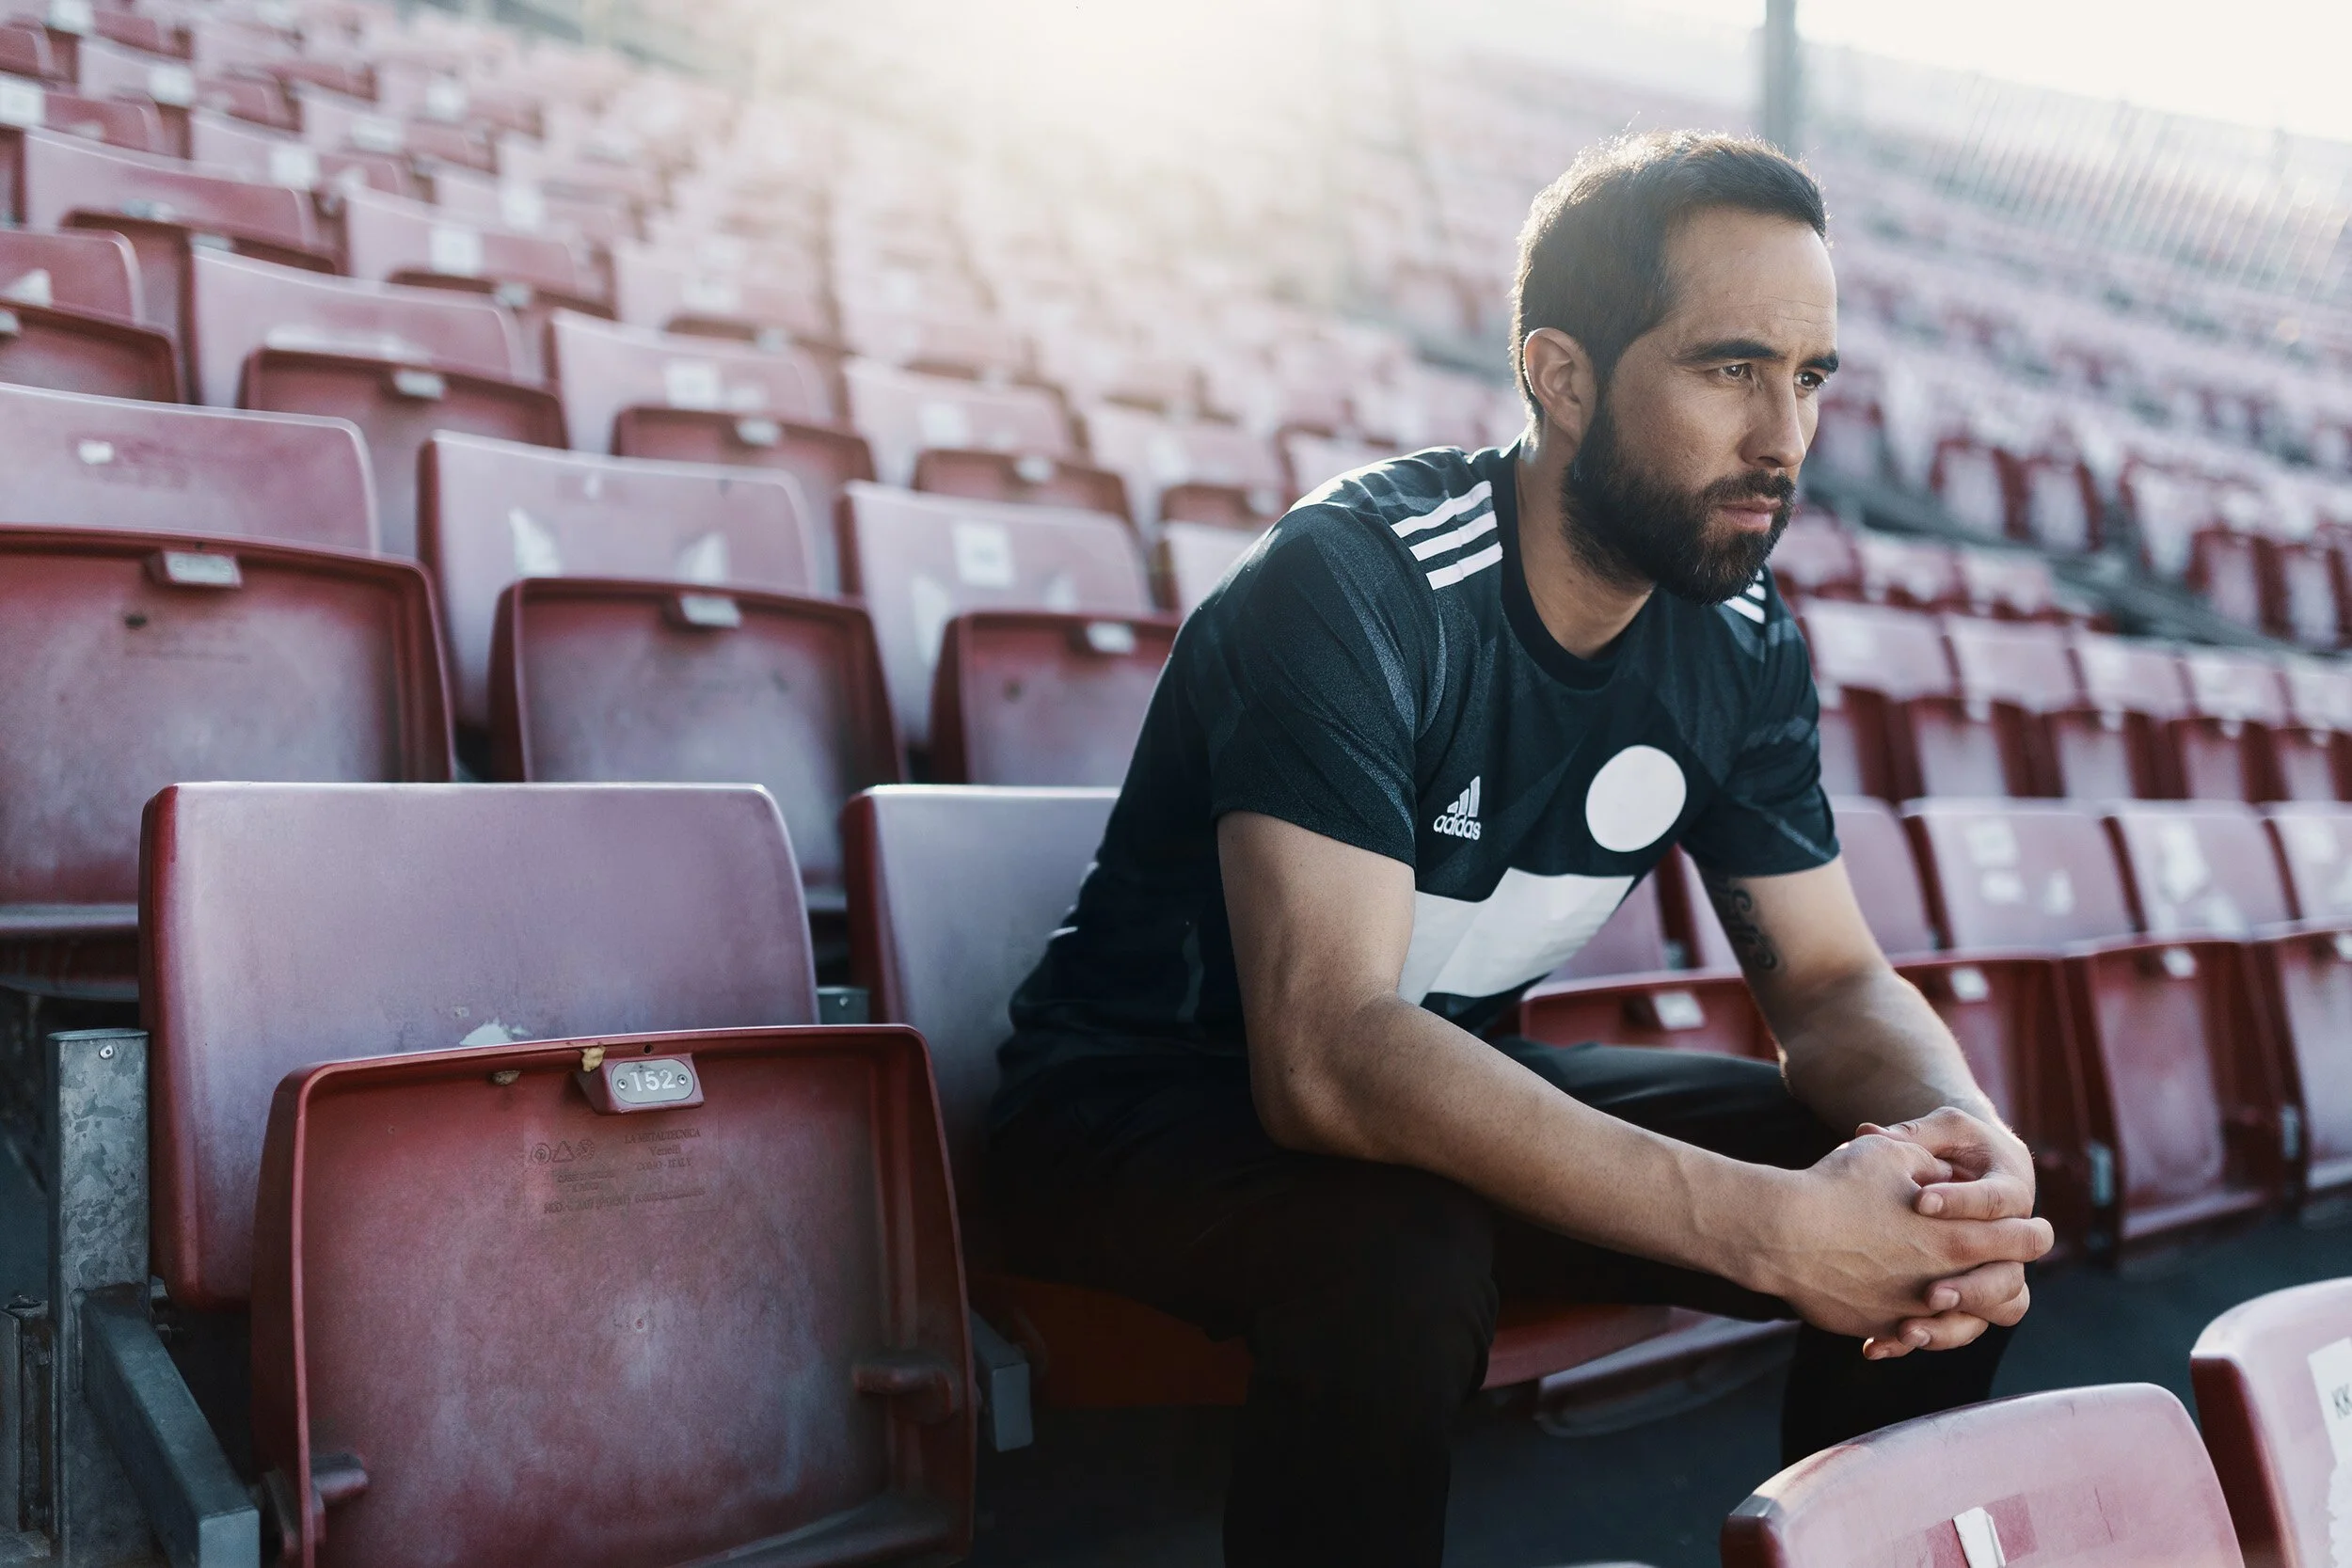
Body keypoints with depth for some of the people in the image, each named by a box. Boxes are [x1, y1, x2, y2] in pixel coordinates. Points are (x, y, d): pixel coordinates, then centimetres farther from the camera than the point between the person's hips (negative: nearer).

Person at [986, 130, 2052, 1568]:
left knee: (1948, 1226, -9)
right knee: (1401, 1254, -39)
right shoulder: (1357, 585, -27)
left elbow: (1833, 978, -1)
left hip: (1456, 1091, 6)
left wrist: (1963, 1132, -25)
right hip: (1152, 1105, -6)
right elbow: (1326, 1059, -37)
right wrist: (1772, 1225, -43)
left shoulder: (1744, 643, -4)